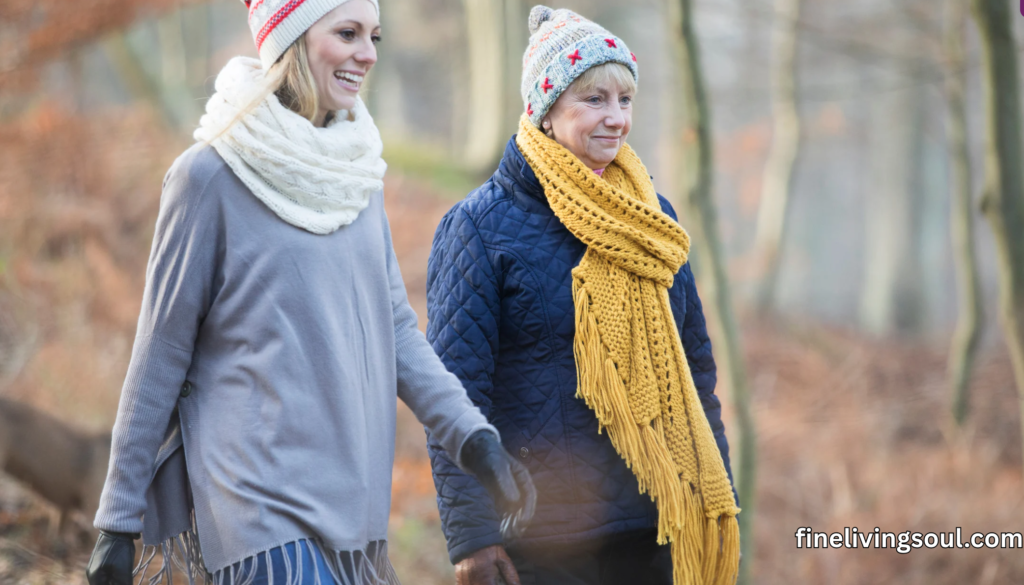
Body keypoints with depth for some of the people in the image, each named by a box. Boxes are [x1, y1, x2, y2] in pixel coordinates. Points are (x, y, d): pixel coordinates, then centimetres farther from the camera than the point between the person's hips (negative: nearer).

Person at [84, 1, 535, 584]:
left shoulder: (359, 175, 12)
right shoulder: (212, 176, -7)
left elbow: (396, 329, 13)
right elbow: (161, 355, -4)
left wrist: (473, 436, -2)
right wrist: (120, 519, -3)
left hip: (353, 504, 7)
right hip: (256, 508, -7)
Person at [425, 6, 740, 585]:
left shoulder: (651, 216, 12)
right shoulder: (480, 226, -5)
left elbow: (696, 368, 17)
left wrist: (720, 503, 13)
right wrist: (471, 534, -13)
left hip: (657, 528, 5)